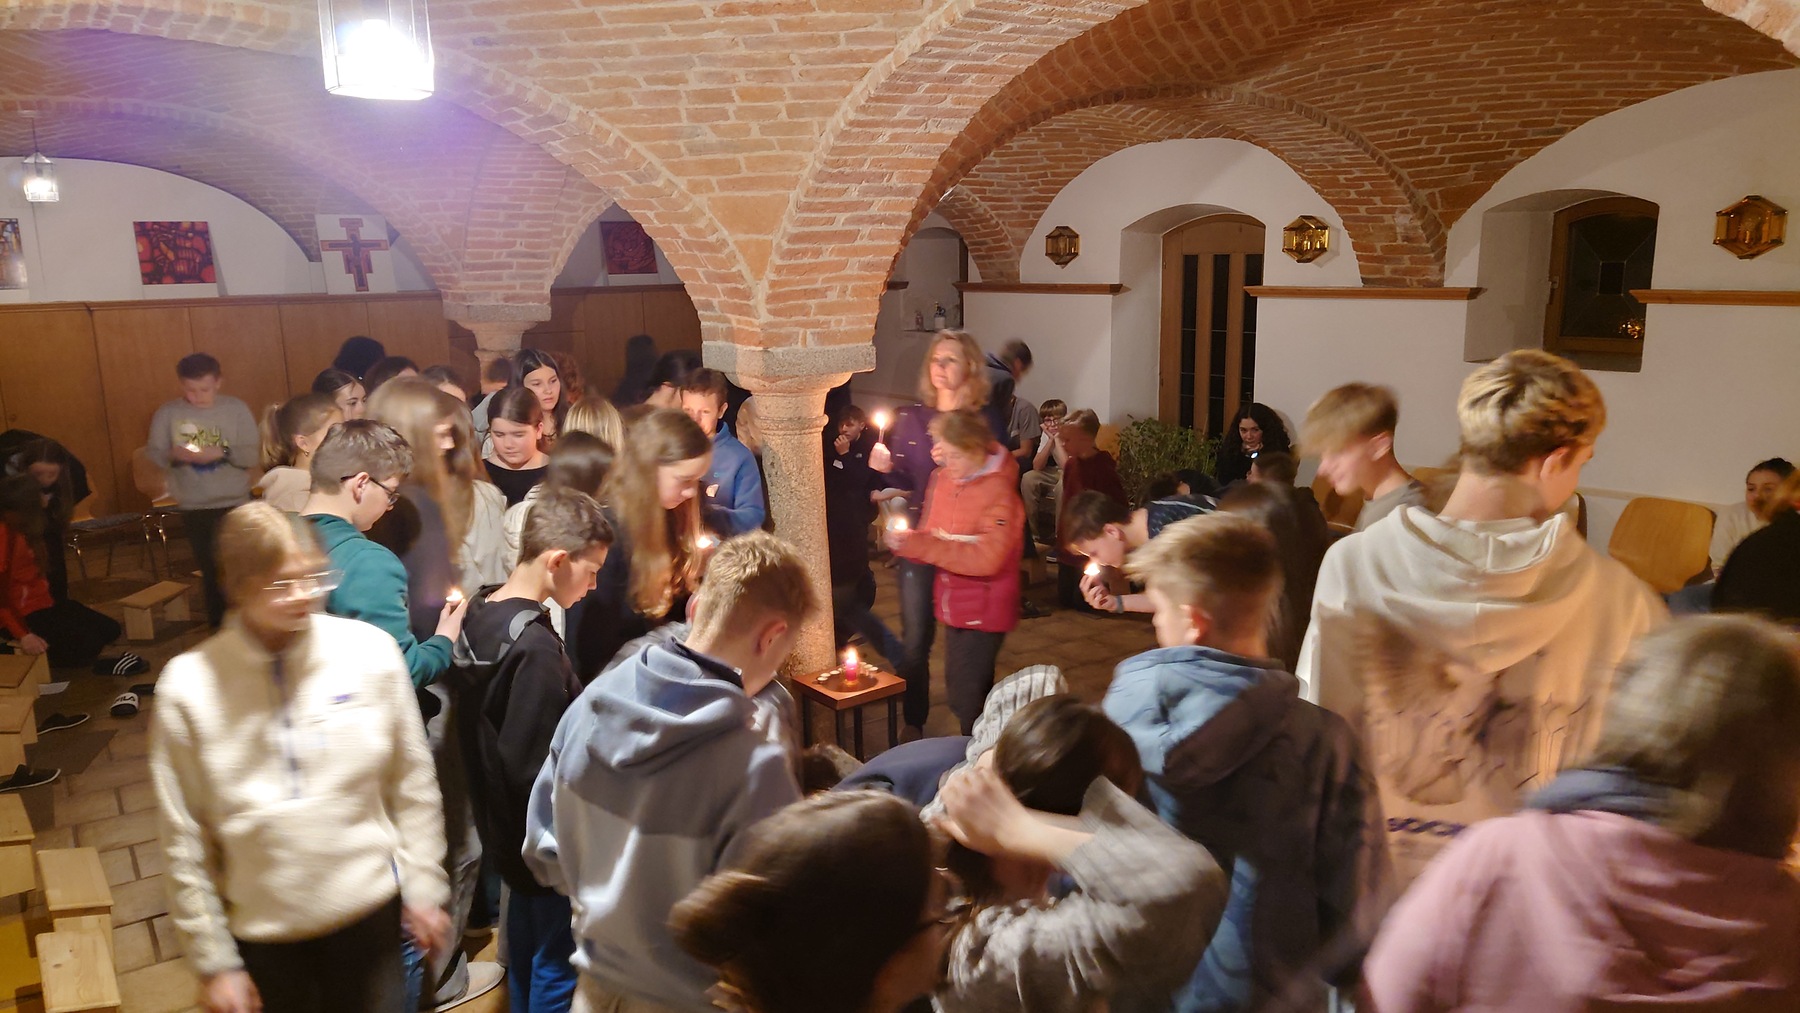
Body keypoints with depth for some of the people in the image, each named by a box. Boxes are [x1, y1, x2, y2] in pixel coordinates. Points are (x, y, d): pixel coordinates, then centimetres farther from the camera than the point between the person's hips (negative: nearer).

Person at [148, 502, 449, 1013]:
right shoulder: (188, 687, -12)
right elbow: (183, 838, -4)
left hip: (369, 912, 0)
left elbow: (412, 783, -2)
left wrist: (424, 890, 2)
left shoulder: (371, 652, -11)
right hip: (261, 929, 0)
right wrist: (213, 961, 0)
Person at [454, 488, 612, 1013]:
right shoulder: (535, 646, -29)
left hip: (506, 826, 9)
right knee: (558, 962, 7)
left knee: (527, 943, 25)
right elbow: (535, 769, -27)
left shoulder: (479, 614, -1)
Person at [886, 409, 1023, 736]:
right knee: (962, 689, 19)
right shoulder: (942, 478, 2)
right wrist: (906, 542, -14)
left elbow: (986, 558, -27)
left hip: (983, 610, -7)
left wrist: (917, 544, -27)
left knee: (966, 699, -6)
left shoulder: (998, 491, -18)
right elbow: (930, 536, 10)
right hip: (954, 606, 7)